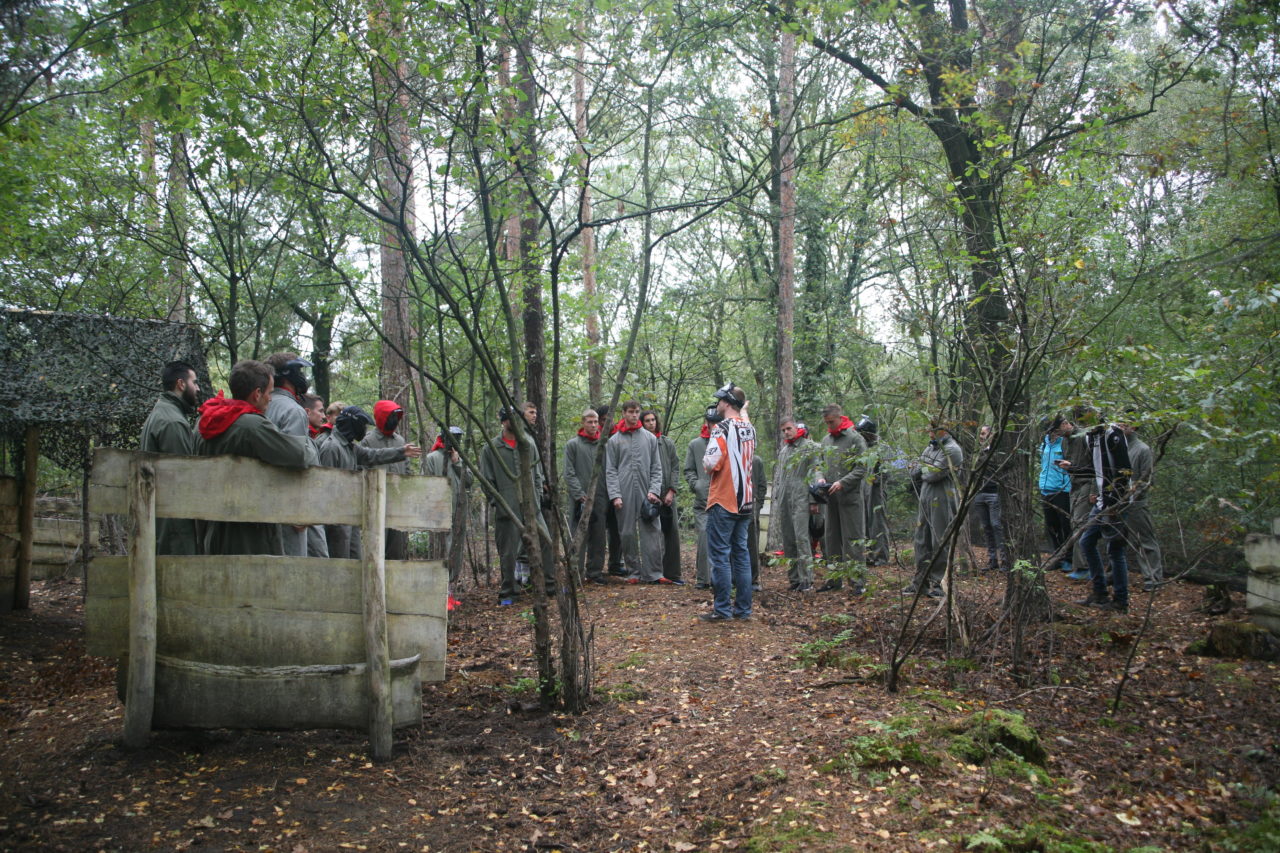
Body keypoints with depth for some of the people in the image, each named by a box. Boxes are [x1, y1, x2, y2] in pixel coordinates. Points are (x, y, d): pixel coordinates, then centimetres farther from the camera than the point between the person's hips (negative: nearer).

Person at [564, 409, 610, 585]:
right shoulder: (572, 444, 2)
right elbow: (569, 473, -3)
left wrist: (609, 495, 5)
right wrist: (580, 495, -12)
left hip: (600, 499, 4)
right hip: (581, 499, -3)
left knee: (598, 537, 7)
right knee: (579, 537, -5)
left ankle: (595, 572, 14)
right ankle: (576, 573, -1)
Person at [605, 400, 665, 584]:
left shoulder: (650, 438, 10)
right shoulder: (614, 440, 7)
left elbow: (656, 468, 8)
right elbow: (610, 471, 3)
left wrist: (654, 490, -5)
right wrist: (615, 495, -7)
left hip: (646, 493, 1)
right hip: (625, 494, 0)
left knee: (651, 533, -4)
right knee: (627, 534, 3)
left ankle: (653, 573, -1)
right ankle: (633, 572, 11)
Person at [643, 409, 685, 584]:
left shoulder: (668, 443, 11)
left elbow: (675, 468, 9)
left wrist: (671, 491, -2)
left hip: (667, 497, 3)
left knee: (672, 534, 2)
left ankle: (672, 573, 8)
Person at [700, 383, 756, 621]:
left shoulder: (722, 428, -15)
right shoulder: (750, 429, 9)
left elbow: (711, 464, -20)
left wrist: (706, 460, 0)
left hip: (723, 501, -8)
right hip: (745, 500, 8)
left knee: (719, 554, -1)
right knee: (741, 552, 12)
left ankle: (722, 610, 1)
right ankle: (743, 608, 16)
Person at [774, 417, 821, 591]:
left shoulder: (810, 447, 0)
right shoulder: (782, 450, 21)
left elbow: (816, 474, -6)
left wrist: (813, 500, -13)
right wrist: (776, 501, 19)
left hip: (801, 500, -7)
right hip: (783, 502, 7)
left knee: (801, 538, -11)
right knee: (788, 541, 6)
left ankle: (806, 579, -8)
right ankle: (794, 578, 12)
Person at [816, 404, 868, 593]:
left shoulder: (855, 439, -6)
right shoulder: (826, 440, 14)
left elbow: (862, 468, -11)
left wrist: (842, 482, -19)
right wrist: (821, 477, 1)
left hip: (850, 496, -7)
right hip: (831, 497, 7)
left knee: (852, 538, -5)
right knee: (832, 538, 11)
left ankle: (858, 579, 0)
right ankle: (835, 578, 19)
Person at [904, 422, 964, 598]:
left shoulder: (952, 450, -12)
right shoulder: (931, 448, 14)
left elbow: (934, 474, -18)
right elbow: (914, 472, 11)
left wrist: (923, 471, 0)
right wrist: (927, 472, -4)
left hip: (942, 503, -8)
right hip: (925, 501, 8)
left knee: (940, 544, -1)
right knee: (922, 541, 10)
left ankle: (937, 583, 6)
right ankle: (920, 581, 18)